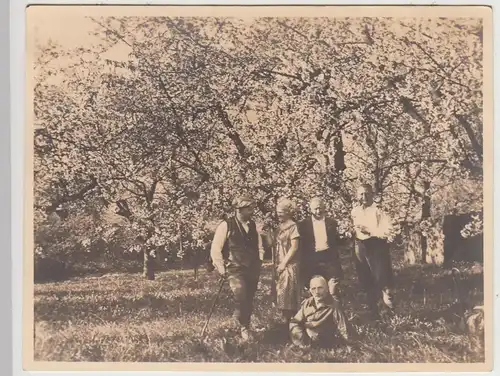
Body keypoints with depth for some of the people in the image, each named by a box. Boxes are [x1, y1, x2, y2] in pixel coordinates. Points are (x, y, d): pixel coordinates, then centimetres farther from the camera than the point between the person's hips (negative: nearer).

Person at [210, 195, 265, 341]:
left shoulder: (253, 226, 11)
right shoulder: (226, 225, -5)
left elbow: (260, 247, 24)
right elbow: (215, 249, -5)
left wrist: (259, 262, 12)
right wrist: (221, 268, -9)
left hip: (252, 270, 5)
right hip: (235, 269, -5)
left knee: (248, 301, 8)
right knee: (241, 297, -19)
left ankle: (244, 326, 24)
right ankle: (243, 327, -2)